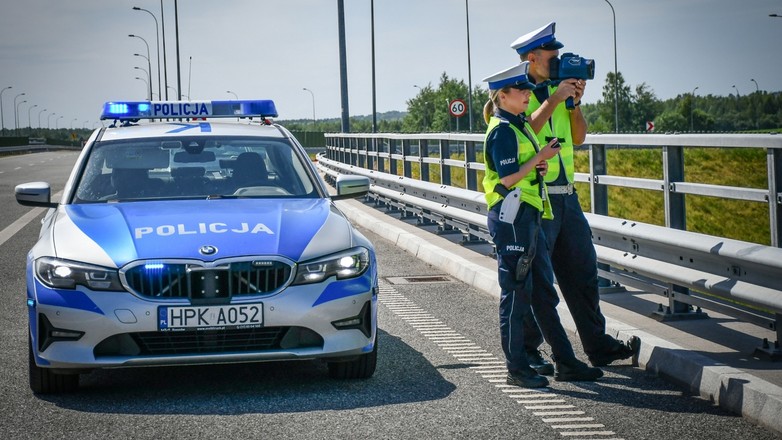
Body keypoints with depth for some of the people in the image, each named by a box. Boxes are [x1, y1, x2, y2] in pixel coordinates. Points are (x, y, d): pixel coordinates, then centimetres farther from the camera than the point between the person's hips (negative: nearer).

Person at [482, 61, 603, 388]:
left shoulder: (518, 126, 17)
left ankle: (565, 362, 18)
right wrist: (540, 158, -11)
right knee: (516, 294, -4)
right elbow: (507, 178, -20)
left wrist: (537, 164, 5)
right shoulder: (503, 130, -13)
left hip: (528, 217, 10)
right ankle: (516, 369, 3)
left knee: (544, 293, 12)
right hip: (511, 217, -10)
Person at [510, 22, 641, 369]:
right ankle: (526, 351, 8)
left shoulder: (555, 89, 15)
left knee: (582, 274, 11)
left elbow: (578, 138, 13)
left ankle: (599, 346, 19)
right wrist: (553, 100, -20)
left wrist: (575, 102, -1)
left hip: (566, 194, 7)